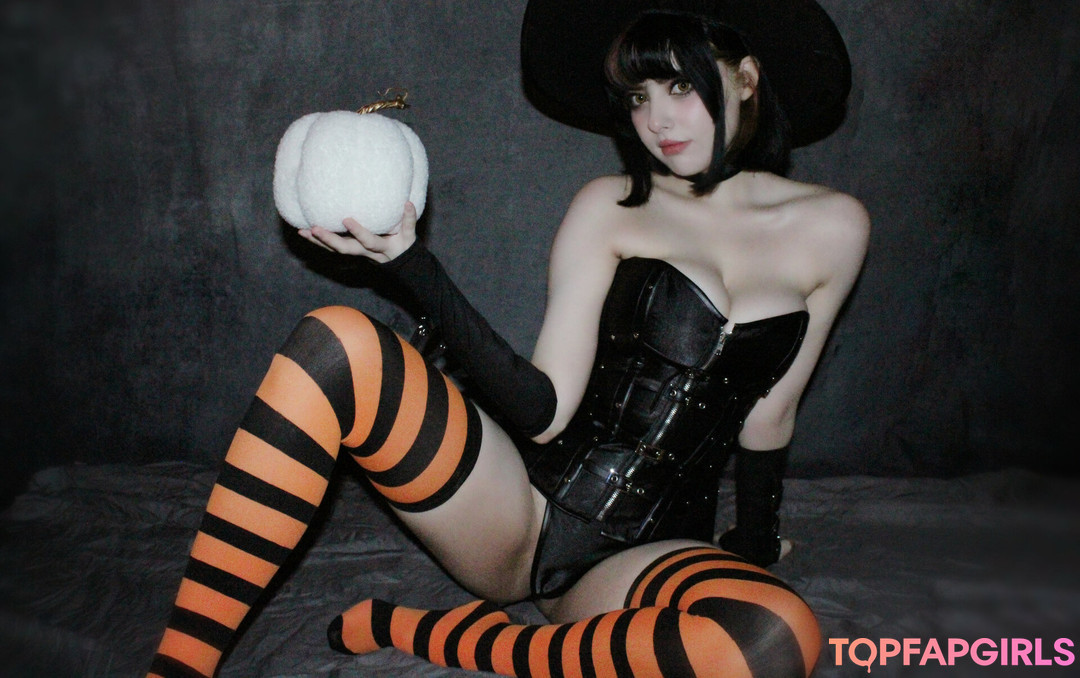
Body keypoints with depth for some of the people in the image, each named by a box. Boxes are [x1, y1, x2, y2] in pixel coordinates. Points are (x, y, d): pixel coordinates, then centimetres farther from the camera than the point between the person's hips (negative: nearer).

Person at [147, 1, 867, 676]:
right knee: (336, 341, -25)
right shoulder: (610, 208, 4)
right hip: (516, 501, 0)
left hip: (652, 552, 1)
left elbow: (766, 418, 14)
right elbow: (542, 410, -7)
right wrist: (411, 263, -15)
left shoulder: (831, 227, 6)